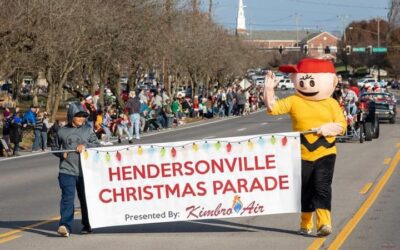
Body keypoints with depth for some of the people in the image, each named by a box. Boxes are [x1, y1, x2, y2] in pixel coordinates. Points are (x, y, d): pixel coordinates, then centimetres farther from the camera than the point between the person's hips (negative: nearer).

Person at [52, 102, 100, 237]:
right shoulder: (62, 131, 6)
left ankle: (87, 225, 28)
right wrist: (61, 153, -3)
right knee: (67, 197, -16)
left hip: (84, 170, 2)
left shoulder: (88, 130, 8)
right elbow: (54, 147, 16)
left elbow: (97, 145, 4)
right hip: (66, 170, -2)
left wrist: (85, 146, -12)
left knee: (85, 198, 12)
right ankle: (65, 226, -24)